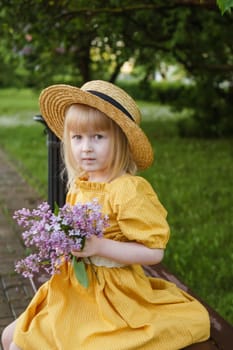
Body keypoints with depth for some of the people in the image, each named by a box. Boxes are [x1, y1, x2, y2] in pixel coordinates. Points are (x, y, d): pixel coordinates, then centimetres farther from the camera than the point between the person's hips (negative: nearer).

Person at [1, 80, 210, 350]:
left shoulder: (128, 190, -21)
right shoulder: (78, 185, 1)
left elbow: (154, 252, -23)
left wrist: (99, 246, -28)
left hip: (109, 296, -7)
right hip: (72, 289, 7)